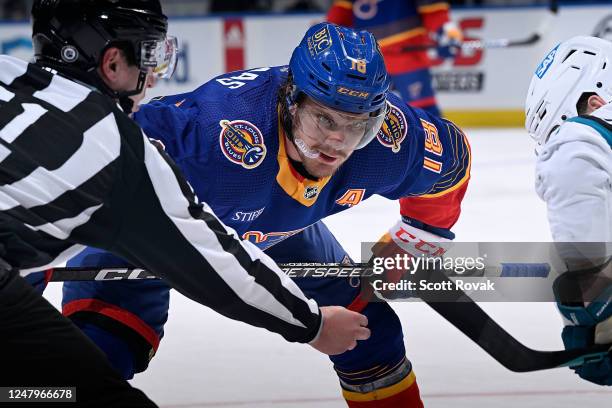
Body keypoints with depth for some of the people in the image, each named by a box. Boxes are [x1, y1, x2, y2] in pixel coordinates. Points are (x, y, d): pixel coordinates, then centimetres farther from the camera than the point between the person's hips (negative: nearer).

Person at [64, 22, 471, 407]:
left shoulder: (396, 140, -28)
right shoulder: (223, 131, -45)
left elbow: (451, 158, -4)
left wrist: (413, 241, 4)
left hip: (276, 228, 5)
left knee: (367, 326, 4)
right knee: (100, 353, -22)